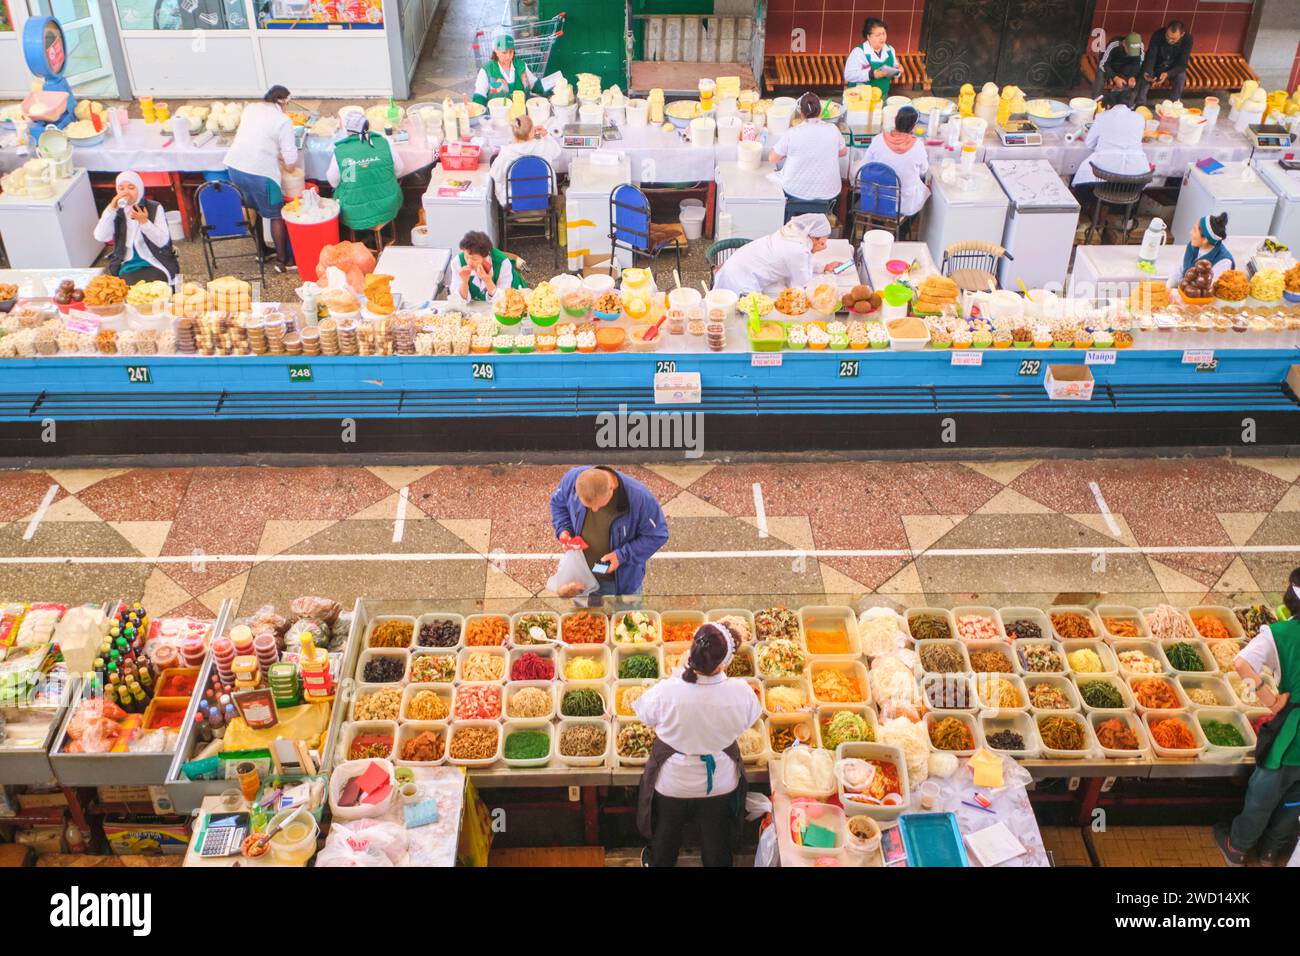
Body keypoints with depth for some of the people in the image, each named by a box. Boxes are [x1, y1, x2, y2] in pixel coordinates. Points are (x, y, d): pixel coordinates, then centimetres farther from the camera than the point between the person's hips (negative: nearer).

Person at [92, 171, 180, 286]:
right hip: (126, 267, 2)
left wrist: (143, 221, -22)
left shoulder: (155, 208, -1)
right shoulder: (117, 211, 6)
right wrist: (111, 208, -15)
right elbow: (100, 237, -9)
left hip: (154, 266, -2)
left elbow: (162, 241, -10)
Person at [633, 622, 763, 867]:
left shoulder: (667, 691, -32)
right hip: (720, 781, 0)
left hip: (673, 782, 0)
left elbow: (646, 717, -10)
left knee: (666, 831, 28)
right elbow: (748, 720, -6)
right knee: (717, 837, 24)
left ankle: (658, 863, 52)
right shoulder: (740, 691, -29)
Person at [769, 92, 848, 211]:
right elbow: (844, 152, 10)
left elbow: (772, 158, -5)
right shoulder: (832, 129, -9)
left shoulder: (791, 133, -16)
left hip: (795, 193, -2)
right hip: (828, 195, 2)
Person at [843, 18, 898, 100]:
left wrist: (896, 71, -8)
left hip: (883, 96, 6)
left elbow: (895, 67, 17)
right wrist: (872, 74, -32)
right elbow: (849, 75, -24)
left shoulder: (890, 50, 5)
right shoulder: (858, 52, -15)